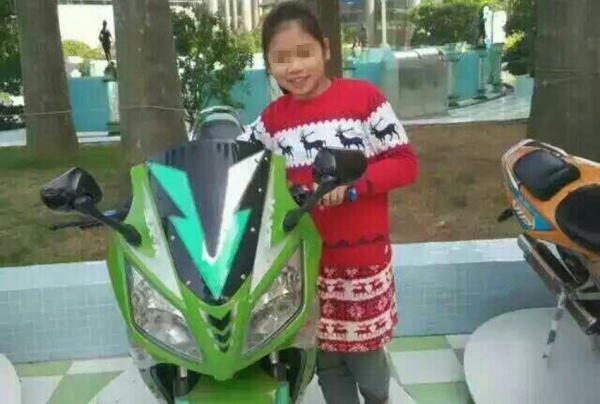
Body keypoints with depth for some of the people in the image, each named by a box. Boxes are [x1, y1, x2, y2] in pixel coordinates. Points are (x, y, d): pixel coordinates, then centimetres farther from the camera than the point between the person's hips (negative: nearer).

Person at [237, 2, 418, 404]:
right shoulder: (272, 118, 5)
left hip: (363, 257, -3)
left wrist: (351, 182, -22)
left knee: (364, 355, 11)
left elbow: (406, 163, -9)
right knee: (327, 361, 14)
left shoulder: (363, 96, -9)